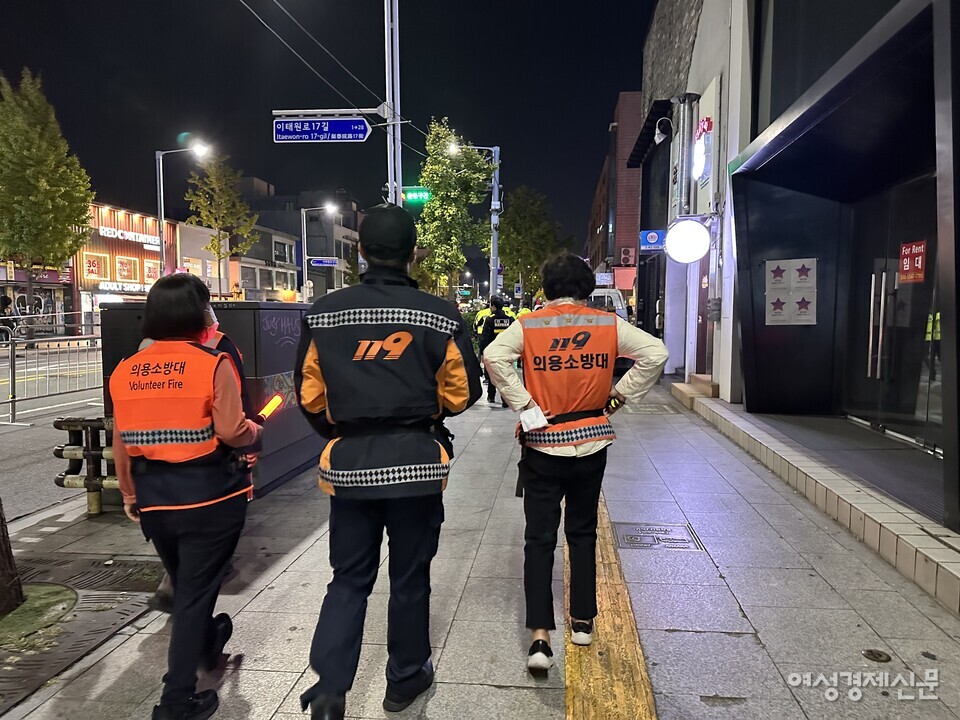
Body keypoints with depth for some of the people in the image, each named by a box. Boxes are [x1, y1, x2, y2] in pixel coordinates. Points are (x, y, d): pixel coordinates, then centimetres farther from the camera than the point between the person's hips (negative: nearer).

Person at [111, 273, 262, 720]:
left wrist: (129, 493, 19)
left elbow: (122, 441, 7)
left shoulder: (124, 371, 2)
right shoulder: (213, 365, -14)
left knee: (183, 585, 25)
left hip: (154, 498, 6)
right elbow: (231, 432, -20)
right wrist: (255, 432, 2)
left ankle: (207, 644, 50)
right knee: (196, 591, 7)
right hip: (209, 496, -5)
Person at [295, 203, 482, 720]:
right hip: (416, 462, -1)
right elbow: (462, 393, -2)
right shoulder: (440, 316, -9)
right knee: (409, 578, 16)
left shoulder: (323, 314, -3)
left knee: (348, 579, 17)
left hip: (348, 463, 2)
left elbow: (309, 394, 3)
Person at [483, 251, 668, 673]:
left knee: (539, 538, 4)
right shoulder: (608, 325, -1)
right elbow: (655, 354, -6)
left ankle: (540, 637, -3)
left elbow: (493, 357, -21)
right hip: (591, 443, 2)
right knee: (583, 534, 18)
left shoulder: (529, 326, -6)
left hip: (542, 445, -2)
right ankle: (583, 621, 29)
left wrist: (523, 403, -14)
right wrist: (620, 395, -1)